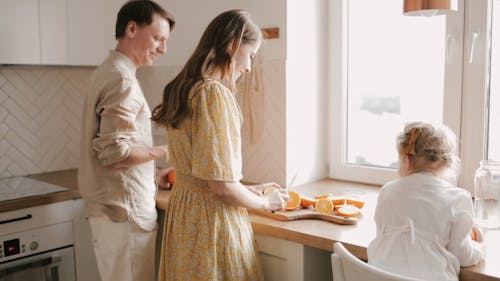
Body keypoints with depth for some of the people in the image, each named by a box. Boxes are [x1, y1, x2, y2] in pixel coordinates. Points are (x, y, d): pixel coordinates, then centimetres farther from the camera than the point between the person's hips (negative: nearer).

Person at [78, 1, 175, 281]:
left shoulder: (108, 71, 13)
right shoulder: (121, 79, -17)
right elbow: (116, 153, -23)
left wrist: (154, 173, 18)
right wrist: (164, 151, -9)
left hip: (114, 206, 9)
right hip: (124, 210, -9)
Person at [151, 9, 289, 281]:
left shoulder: (183, 90, 7)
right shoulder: (214, 93, -20)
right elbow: (221, 185, -22)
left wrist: (251, 189, 16)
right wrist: (265, 202, -4)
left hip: (182, 211, 9)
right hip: (212, 218, -9)